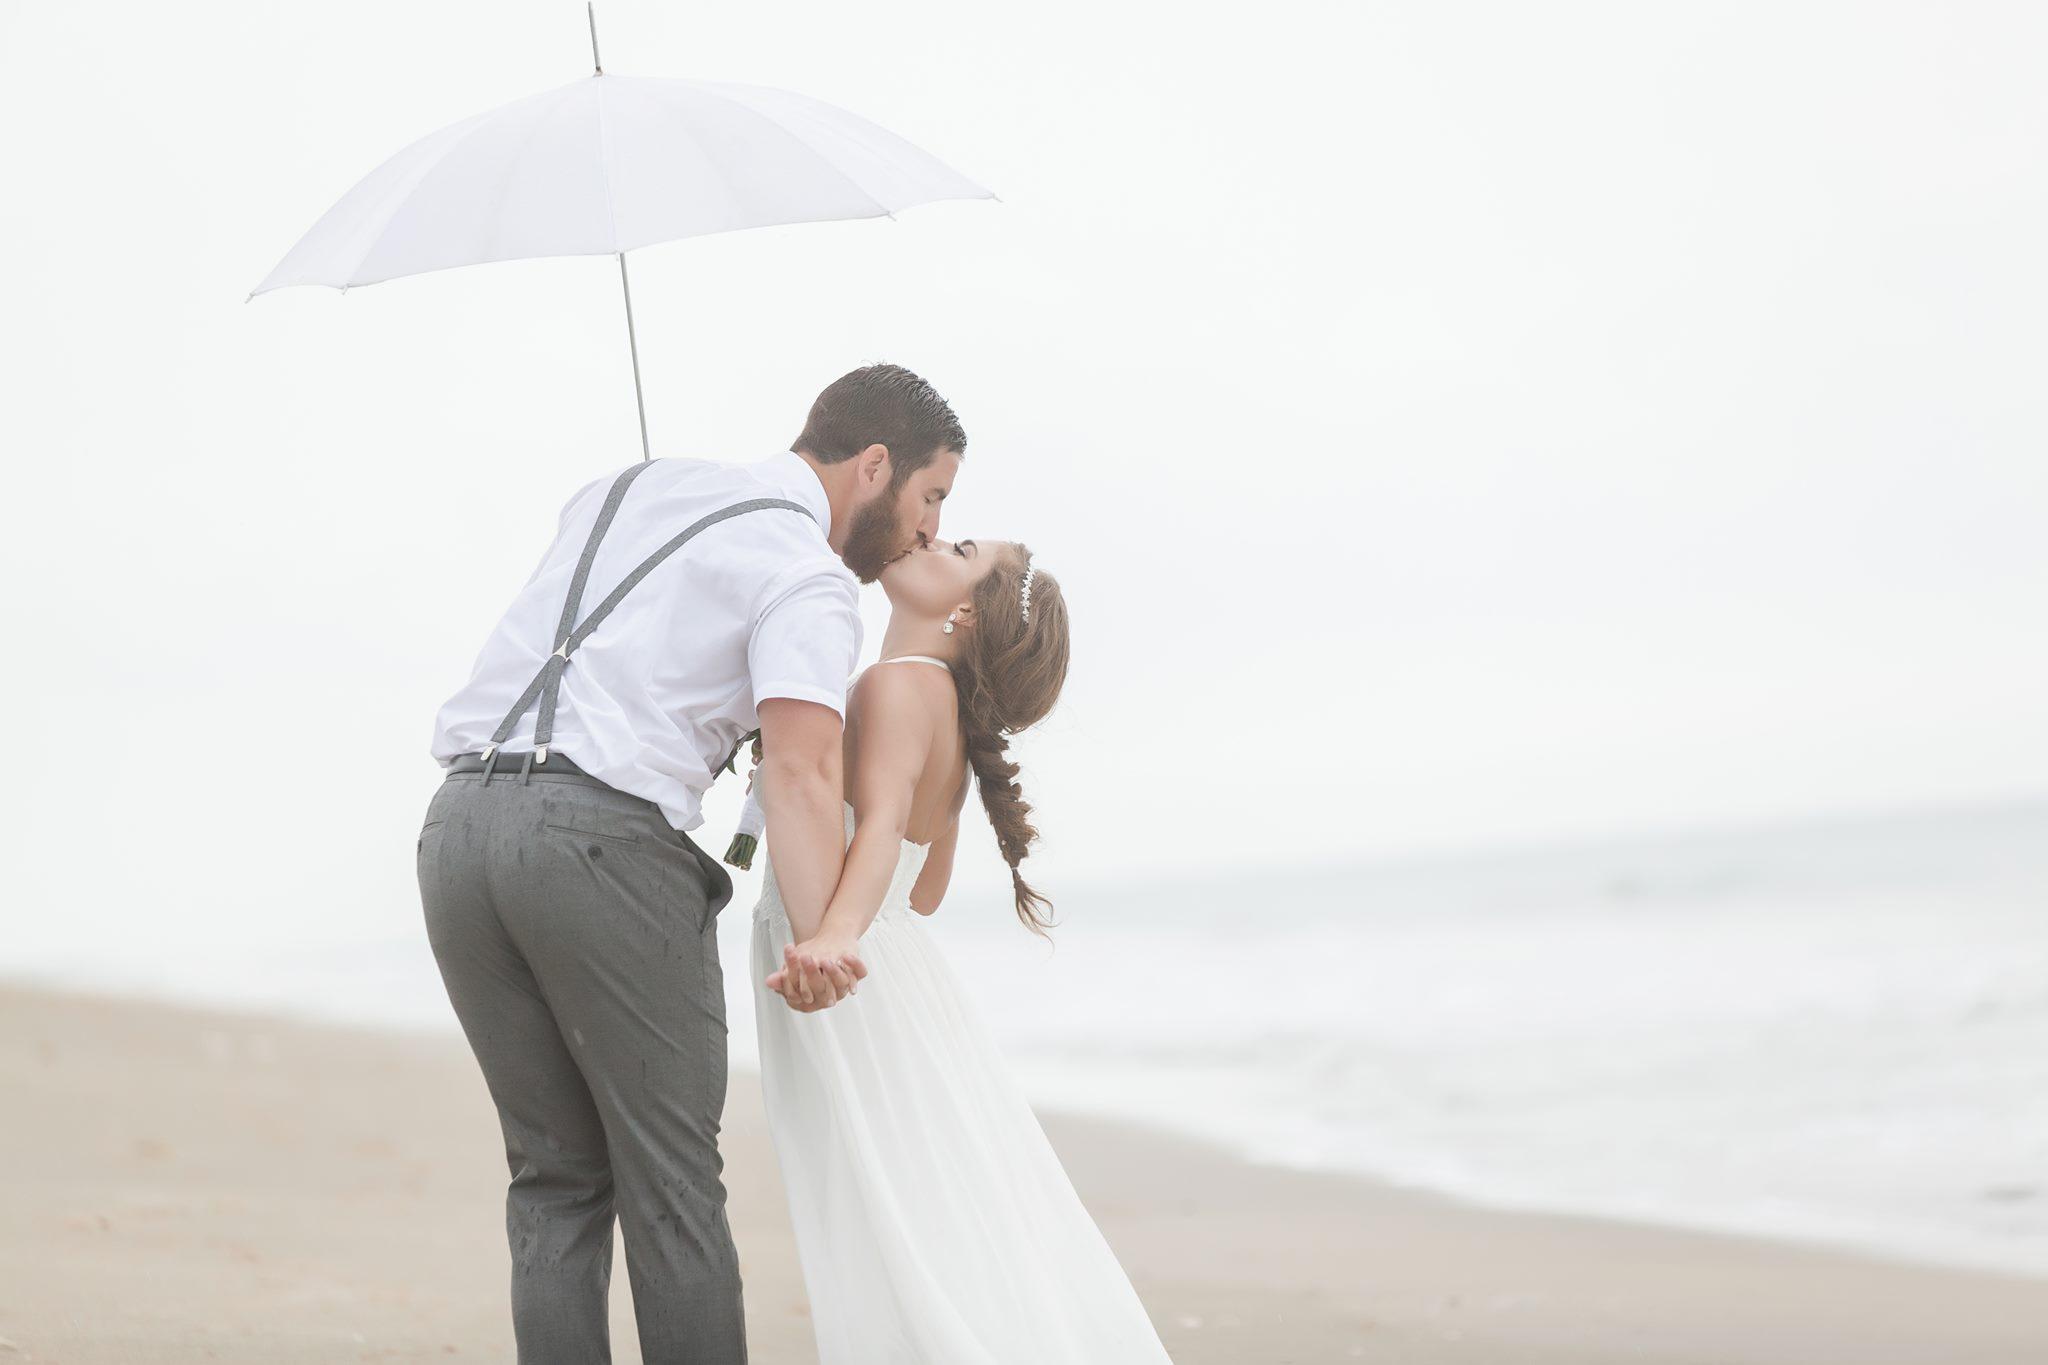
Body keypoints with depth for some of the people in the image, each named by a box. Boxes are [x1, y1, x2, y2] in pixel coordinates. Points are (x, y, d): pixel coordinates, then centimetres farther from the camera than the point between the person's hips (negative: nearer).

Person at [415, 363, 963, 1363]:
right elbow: (801, 772, -15)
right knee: (670, 1186, 2)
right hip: (606, 839, -7)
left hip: (460, 826, 7)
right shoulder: (809, 578, -1)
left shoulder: (626, 486, 23)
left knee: (555, 1181, 11)